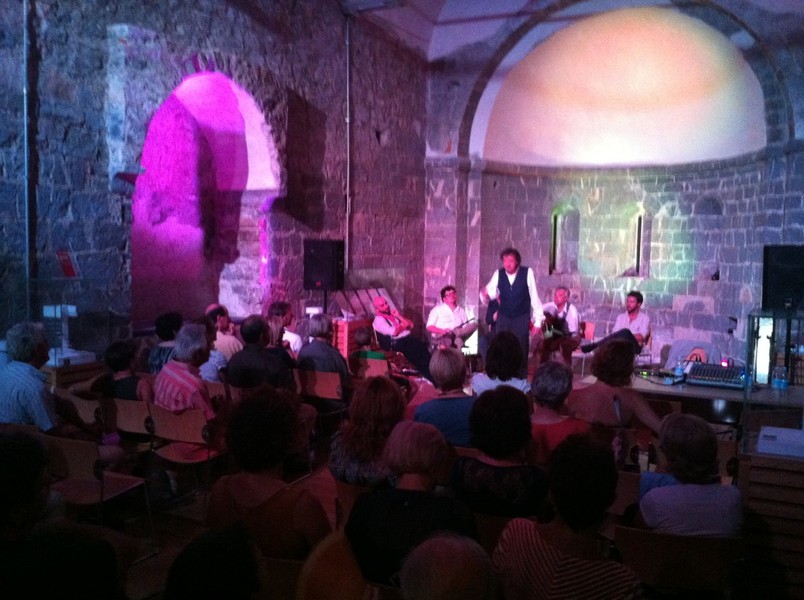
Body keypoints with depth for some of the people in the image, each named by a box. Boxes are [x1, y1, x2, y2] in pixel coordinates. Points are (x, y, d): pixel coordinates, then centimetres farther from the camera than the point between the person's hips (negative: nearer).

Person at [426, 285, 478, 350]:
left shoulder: (461, 311, 23)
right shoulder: (437, 309, 12)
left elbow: (466, 327, 16)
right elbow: (429, 327, 4)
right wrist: (442, 331, -14)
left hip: (456, 337, 4)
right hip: (439, 338, -4)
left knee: (474, 324, -23)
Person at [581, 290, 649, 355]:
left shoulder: (644, 318, 10)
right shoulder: (620, 317, 21)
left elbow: (641, 337, -3)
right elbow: (614, 333, 6)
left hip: (634, 346, -3)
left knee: (625, 332, -34)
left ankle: (593, 346, -43)